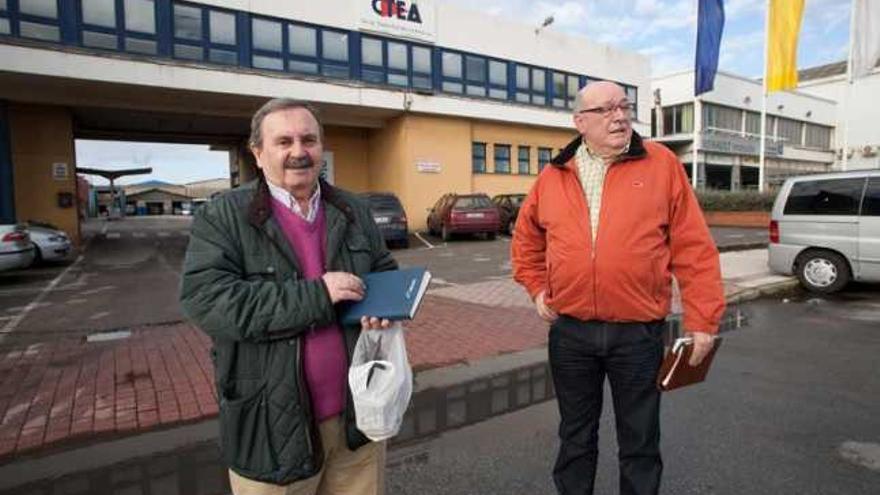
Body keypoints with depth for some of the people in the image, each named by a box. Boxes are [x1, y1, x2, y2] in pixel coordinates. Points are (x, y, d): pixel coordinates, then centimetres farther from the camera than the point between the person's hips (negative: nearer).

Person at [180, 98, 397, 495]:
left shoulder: (353, 211, 6)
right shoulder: (222, 217, -7)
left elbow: (387, 274, 15)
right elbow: (206, 301, -19)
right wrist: (314, 296, -24)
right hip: (273, 426, -3)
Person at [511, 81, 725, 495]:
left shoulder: (662, 165, -2)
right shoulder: (553, 176, 3)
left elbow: (693, 248, -5)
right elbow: (526, 240, 17)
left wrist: (702, 320, -7)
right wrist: (537, 289, 8)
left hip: (638, 332, -1)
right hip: (569, 332, 2)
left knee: (640, 441, 16)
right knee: (575, 436, 20)